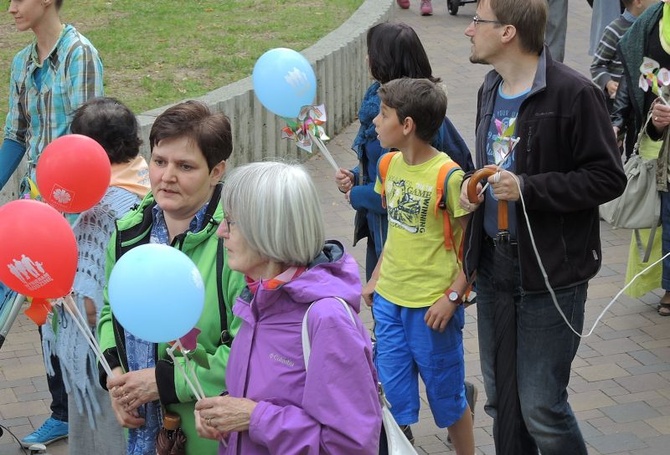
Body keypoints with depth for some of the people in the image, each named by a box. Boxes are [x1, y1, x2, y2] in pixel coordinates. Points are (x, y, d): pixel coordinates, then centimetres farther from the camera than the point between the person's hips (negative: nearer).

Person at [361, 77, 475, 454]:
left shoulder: (448, 176, -18)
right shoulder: (391, 164, 3)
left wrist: (452, 296, -17)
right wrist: (376, 278, 11)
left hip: (431, 305, -6)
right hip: (389, 299, 6)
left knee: (446, 392, 10)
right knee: (393, 392, 12)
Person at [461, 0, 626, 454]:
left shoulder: (573, 93, -16)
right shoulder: (491, 89, 10)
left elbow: (608, 177, -16)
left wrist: (528, 188, -23)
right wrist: (471, 184, 1)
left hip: (551, 271, -7)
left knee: (541, 408, -4)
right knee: (501, 399, 16)